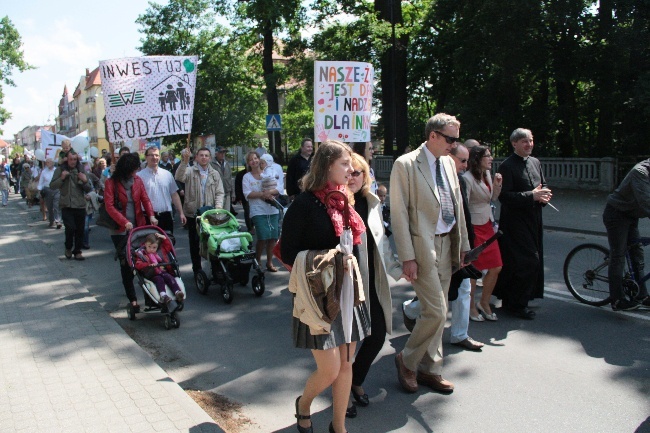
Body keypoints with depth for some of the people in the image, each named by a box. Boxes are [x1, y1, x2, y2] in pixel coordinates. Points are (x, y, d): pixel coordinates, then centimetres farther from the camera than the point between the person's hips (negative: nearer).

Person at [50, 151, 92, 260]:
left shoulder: (81, 170, 8)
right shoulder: (60, 169, 2)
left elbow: (89, 189, 8)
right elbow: (52, 186, -1)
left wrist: (85, 181, -12)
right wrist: (62, 178, -16)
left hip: (80, 205, 3)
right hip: (67, 205, -2)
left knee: (80, 230, 5)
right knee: (70, 227, -14)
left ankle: (77, 251, 19)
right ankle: (68, 248, 11)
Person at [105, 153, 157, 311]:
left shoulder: (137, 180, 6)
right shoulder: (111, 183, -5)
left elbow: (145, 199, 2)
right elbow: (109, 206, -11)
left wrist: (151, 215, -16)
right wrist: (124, 222, -22)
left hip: (138, 227, 3)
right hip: (121, 230, -3)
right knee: (125, 263, 1)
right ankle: (132, 298, 5)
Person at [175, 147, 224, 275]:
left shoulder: (215, 174, 11)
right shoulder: (190, 171, 1)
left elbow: (219, 192, 7)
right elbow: (179, 177, -20)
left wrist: (218, 207, -10)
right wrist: (185, 161, -32)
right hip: (193, 213, -2)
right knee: (195, 243, 5)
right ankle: (197, 270, 16)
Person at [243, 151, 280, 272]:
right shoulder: (247, 177, 4)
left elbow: (277, 190, 4)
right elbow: (248, 194, -7)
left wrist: (269, 192, -15)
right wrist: (263, 194, -15)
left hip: (273, 210, 3)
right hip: (258, 211, -3)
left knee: (273, 237, 3)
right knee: (263, 237, -12)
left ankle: (269, 262, 18)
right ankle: (257, 261, 9)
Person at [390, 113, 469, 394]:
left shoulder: (449, 163, 11)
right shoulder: (406, 165, -10)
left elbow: (457, 207, 17)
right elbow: (399, 213, -13)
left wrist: (462, 245, 15)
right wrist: (407, 257, -16)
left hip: (447, 244, 7)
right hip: (423, 246, -7)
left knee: (438, 312, 13)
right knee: (436, 312, -8)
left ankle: (429, 369, 27)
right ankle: (407, 360, 16)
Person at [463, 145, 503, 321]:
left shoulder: (487, 175, 9)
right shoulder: (468, 178, -17)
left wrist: (497, 185, 0)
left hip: (487, 226, 8)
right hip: (474, 227, -8)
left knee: (496, 267, 7)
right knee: (473, 269, 3)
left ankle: (484, 303, 25)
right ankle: (471, 306, 20)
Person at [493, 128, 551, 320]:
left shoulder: (535, 162, 13)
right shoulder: (507, 166, -12)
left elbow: (544, 185, 20)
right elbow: (504, 196, -19)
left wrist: (544, 195, -3)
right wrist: (531, 196, -23)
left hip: (533, 220, 8)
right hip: (515, 221, -8)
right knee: (529, 262, -9)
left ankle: (510, 299, 27)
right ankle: (517, 303, 6)